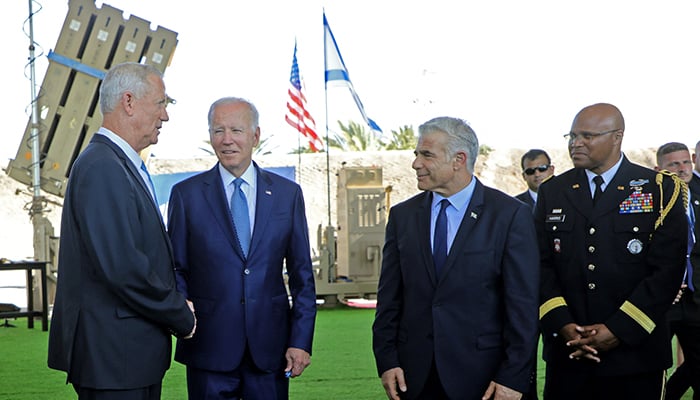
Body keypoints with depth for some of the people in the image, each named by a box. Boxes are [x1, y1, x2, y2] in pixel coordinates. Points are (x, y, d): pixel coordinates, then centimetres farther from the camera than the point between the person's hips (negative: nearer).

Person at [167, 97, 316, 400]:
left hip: (270, 351, 1)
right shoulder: (186, 194, 4)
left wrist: (301, 341, 0)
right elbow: (175, 269, 6)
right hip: (209, 350, -1)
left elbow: (302, 276, 7)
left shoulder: (288, 194, 7)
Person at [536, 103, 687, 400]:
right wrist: (562, 325, -10)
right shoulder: (552, 192, 9)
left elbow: (668, 269, -8)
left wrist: (618, 330, -14)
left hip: (634, 351, -2)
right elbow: (542, 264, 4)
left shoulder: (660, 190, -2)